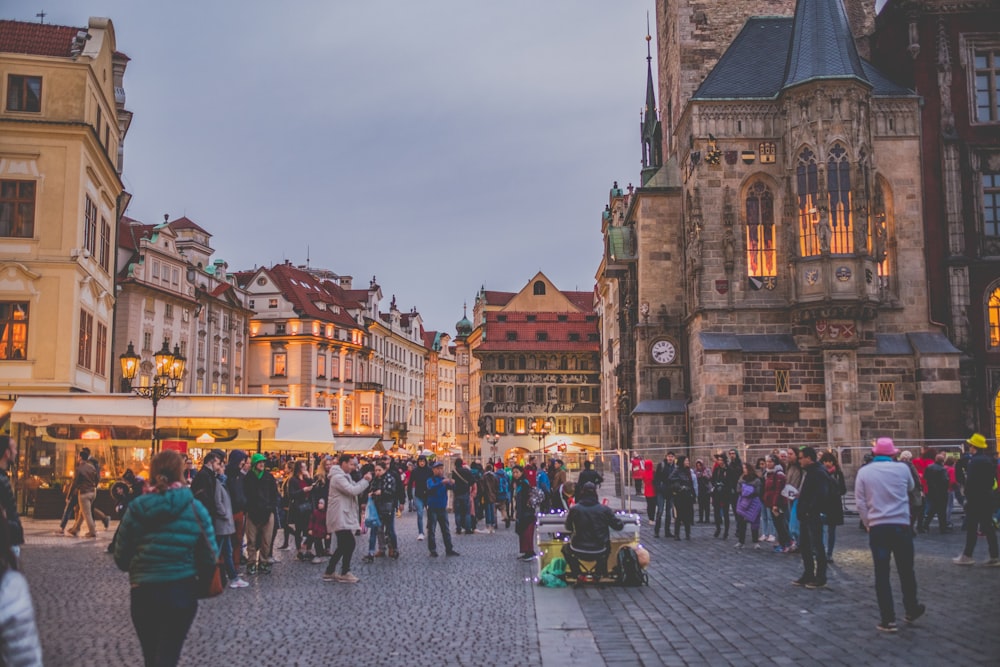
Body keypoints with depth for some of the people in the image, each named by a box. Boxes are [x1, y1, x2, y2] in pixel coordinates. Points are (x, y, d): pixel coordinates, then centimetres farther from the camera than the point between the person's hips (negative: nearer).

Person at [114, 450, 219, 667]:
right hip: (181, 592, -2)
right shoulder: (195, 509, -7)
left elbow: (121, 559, 1)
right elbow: (210, 557, -6)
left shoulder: (136, 509, -3)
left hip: (143, 592, 2)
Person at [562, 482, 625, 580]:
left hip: (579, 552, -1)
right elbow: (618, 526, 4)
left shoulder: (574, 509, -8)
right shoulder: (605, 509, -7)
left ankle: (576, 573, 19)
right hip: (599, 553, 1)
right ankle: (599, 572, 30)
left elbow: (568, 527, 9)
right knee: (607, 546, 37)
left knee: (565, 547, 33)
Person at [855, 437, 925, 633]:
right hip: (901, 525, 1)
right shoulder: (902, 468, -2)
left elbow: (860, 502, -3)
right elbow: (911, 487, 19)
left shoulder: (864, 472, -3)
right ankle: (911, 610, 31)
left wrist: (867, 524, 7)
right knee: (906, 570, 16)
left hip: (877, 527, 0)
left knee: (882, 574, 3)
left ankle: (888, 620, 3)